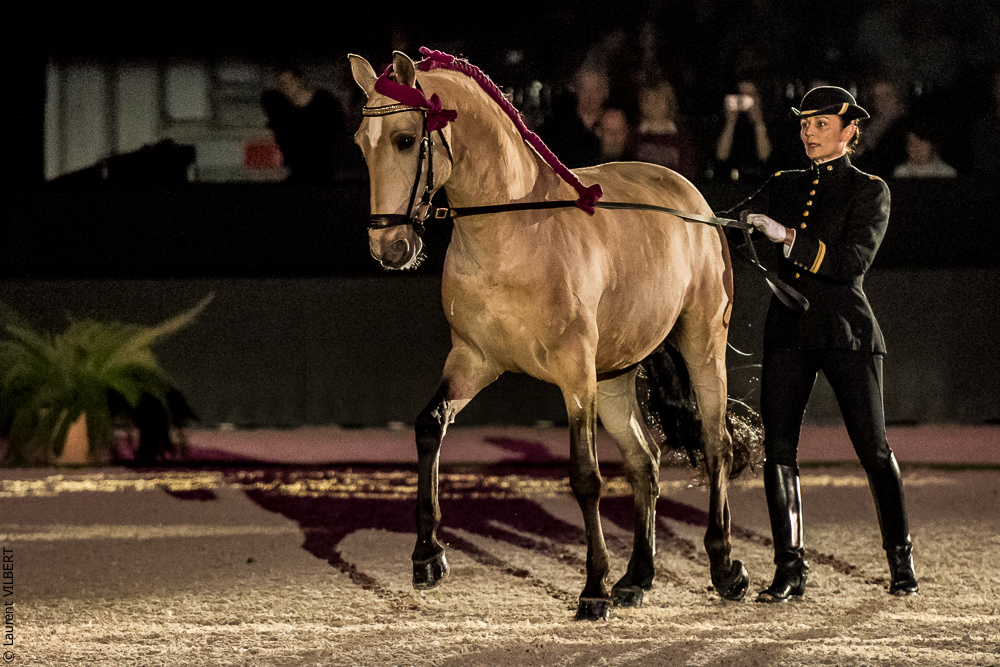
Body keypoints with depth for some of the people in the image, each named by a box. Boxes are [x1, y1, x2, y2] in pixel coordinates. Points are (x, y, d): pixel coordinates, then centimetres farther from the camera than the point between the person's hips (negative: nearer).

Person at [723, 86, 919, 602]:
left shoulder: (869, 191, 1)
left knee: (872, 447, -2)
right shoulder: (784, 187, 15)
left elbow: (855, 259, -13)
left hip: (844, 327, -4)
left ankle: (900, 559, 11)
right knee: (778, 449, -4)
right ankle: (790, 568, 1)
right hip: (788, 328, 4)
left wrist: (790, 239, -23)